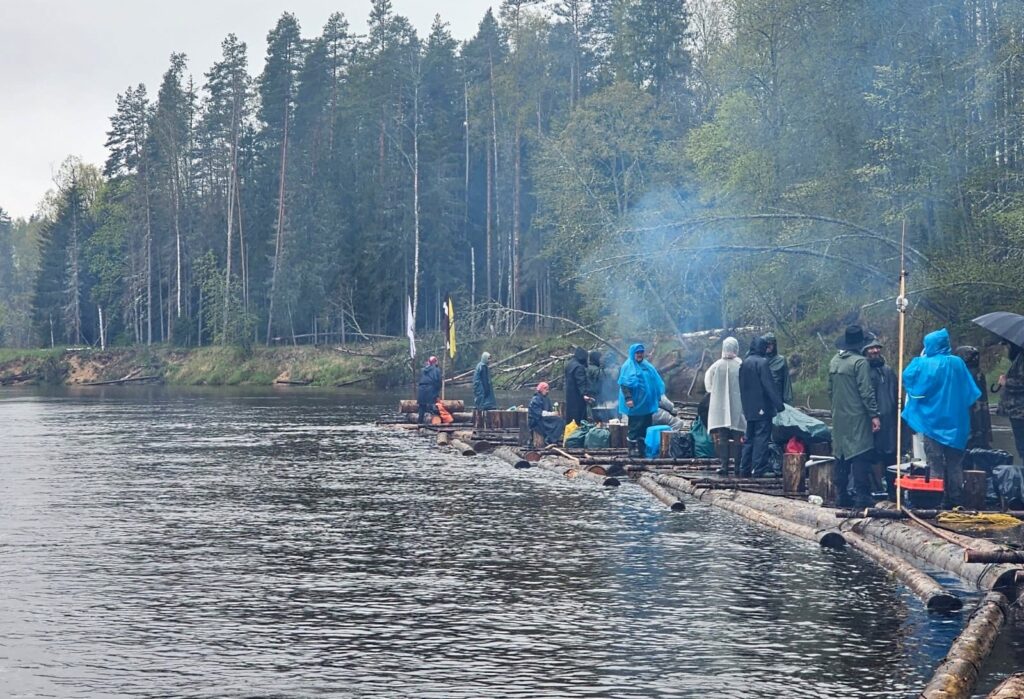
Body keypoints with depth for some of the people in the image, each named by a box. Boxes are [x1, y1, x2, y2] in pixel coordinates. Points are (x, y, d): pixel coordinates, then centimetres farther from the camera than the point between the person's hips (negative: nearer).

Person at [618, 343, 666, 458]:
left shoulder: (647, 366, 16)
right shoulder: (628, 366, -7)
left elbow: (655, 382, 23)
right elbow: (624, 384, -16)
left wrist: (658, 396, 19)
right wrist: (628, 398, -25)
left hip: (646, 403, 8)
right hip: (635, 403, -8)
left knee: (646, 426, 9)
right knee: (635, 427, -6)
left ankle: (642, 448, 16)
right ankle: (632, 448, 1)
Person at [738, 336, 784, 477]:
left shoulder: (744, 363, 10)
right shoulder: (762, 362, -14)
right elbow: (769, 385, -17)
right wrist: (779, 404, -14)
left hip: (749, 408, 8)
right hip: (762, 407, -8)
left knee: (749, 438, 14)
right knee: (761, 438, -4)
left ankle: (744, 468, 14)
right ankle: (758, 469, -6)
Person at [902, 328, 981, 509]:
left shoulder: (925, 364, -13)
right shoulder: (958, 363, 3)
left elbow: (907, 377, -6)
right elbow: (970, 391, 9)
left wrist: (920, 359, 2)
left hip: (932, 419, -4)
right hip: (955, 420, 4)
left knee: (936, 462, 0)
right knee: (954, 462, 9)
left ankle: (939, 499, -2)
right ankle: (956, 499, 8)